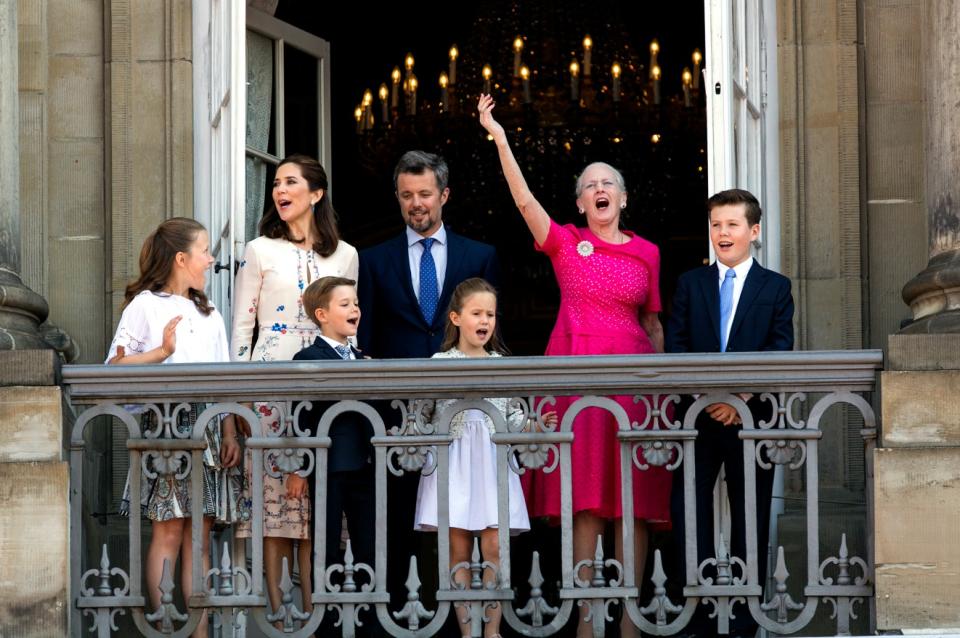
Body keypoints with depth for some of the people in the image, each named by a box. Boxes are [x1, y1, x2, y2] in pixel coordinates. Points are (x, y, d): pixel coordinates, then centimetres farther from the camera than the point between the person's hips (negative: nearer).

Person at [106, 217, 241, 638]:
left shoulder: (209, 315, 21)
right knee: (168, 530, -8)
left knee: (200, 532, 1)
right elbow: (114, 367, -4)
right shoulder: (145, 305, 3)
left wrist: (230, 434, 8)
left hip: (207, 429, 5)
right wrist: (161, 352, -13)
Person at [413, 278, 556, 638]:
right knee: (459, 551, -1)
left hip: (493, 463, 2)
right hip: (454, 463, -2)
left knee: (495, 548, -5)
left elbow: (512, 416, 11)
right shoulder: (440, 363, 2)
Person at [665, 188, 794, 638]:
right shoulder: (690, 283, 11)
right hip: (697, 415, 1)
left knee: (750, 515, 3)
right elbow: (675, 345, 2)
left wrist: (742, 394, -17)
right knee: (689, 510, -3)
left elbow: (780, 353, -4)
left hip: (751, 416, -1)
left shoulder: (775, 287, 6)